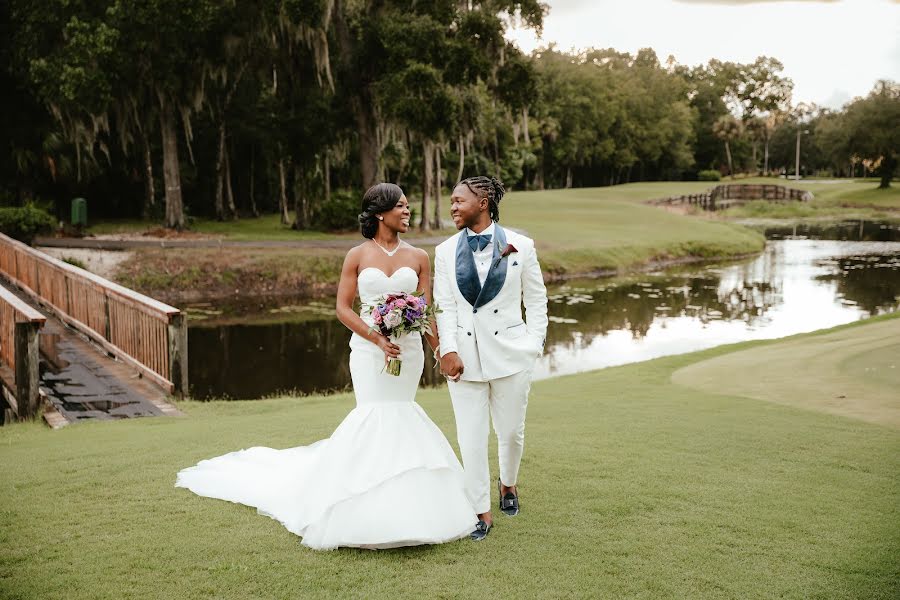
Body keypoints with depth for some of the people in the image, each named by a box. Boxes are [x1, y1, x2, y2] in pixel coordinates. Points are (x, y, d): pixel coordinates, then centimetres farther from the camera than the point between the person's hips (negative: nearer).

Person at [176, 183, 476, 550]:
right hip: (368, 349, -2)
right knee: (374, 416, -8)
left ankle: (401, 508, 19)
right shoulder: (358, 256, 1)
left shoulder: (418, 257, 7)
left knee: (400, 418, 6)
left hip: (409, 349, 2)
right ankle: (370, 507, 4)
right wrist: (378, 339, -14)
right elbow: (343, 308, -2)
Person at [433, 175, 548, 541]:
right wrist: (448, 350, -10)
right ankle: (482, 512, 16)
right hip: (465, 355, 1)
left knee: (511, 430, 12)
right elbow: (445, 307, 1)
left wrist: (535, 343, -3)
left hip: (510, 352, -1)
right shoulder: (445, 252, 4)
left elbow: (536, 299, 4)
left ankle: (508, 484, 42)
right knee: (470, 438, 1)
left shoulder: (520, 246, -1)